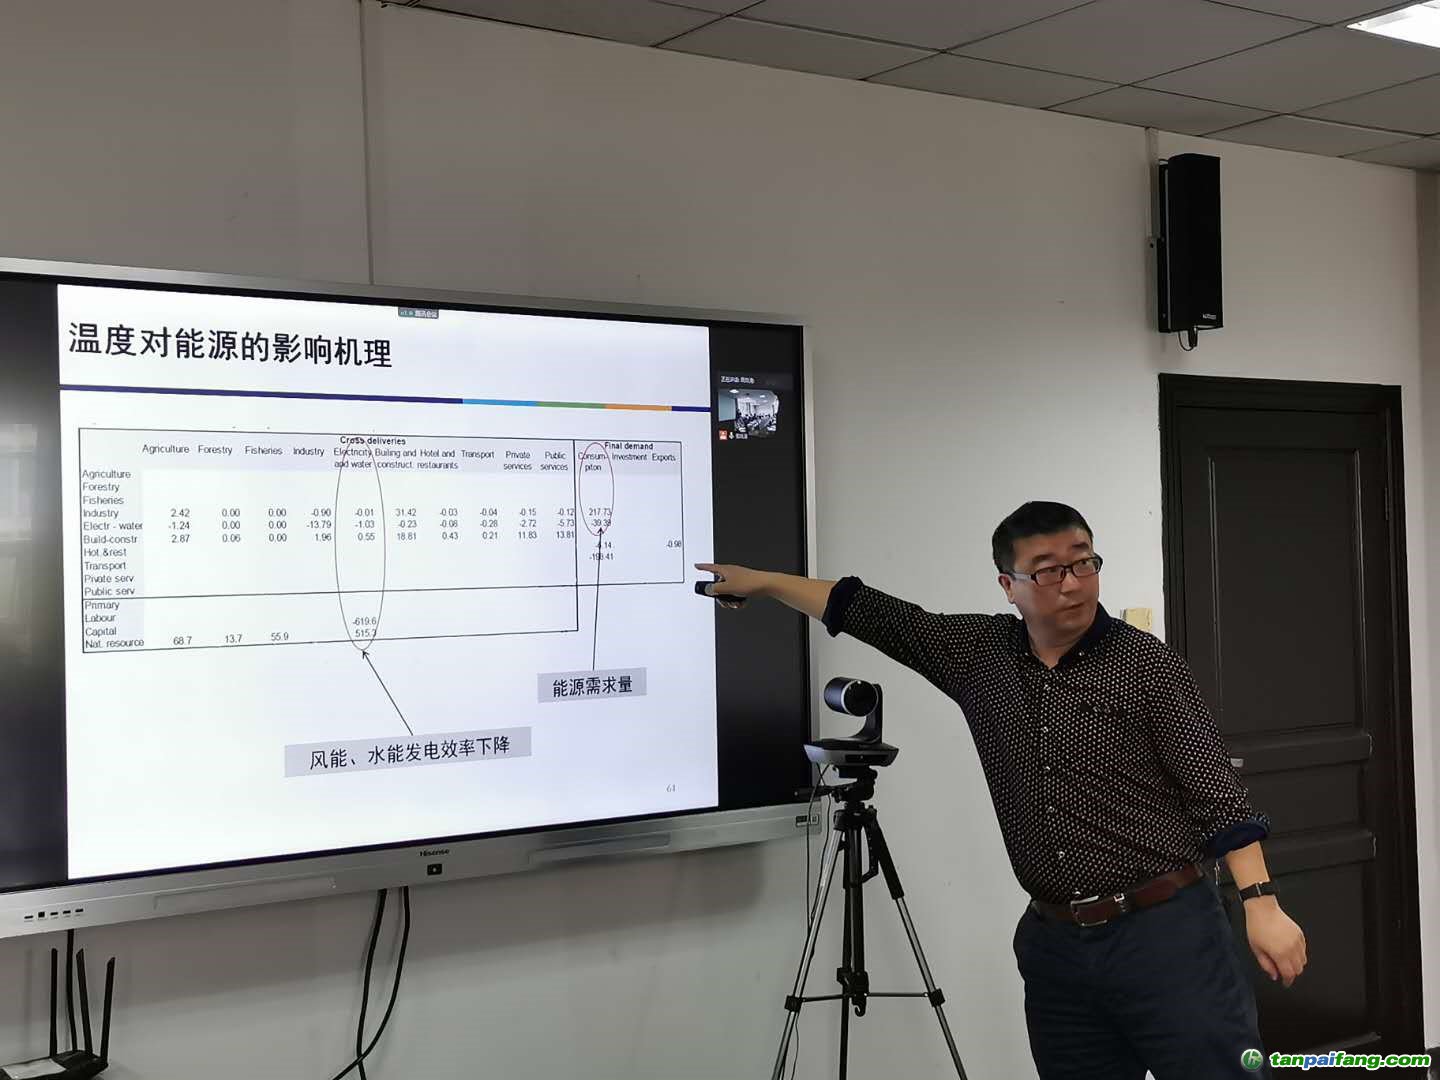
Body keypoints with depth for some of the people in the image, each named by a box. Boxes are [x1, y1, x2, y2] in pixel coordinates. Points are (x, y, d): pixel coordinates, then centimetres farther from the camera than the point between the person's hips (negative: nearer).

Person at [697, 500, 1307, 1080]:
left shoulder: (1147, 666, -5)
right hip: (1054, 943, 4)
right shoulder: (980, 656, 7)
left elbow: (1215, 791, -8)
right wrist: (762, 582, 19)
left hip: (1165, 931, -4)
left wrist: (1260, 903, -16)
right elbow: (874, 615, 15)